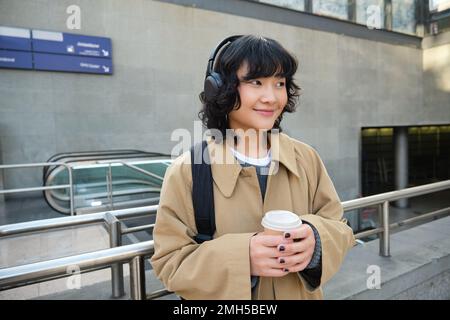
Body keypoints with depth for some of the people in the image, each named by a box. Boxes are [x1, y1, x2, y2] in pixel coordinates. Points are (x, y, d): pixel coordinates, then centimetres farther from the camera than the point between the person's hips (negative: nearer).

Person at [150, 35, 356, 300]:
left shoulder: (307, 159, -8)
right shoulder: (187, 171, -19)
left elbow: (339, 229, -4)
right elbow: (169, 261, -17)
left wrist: (316, 240, -26)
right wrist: (240, 258, -31)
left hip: (302, 294, 4)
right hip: (227, 295, -3)